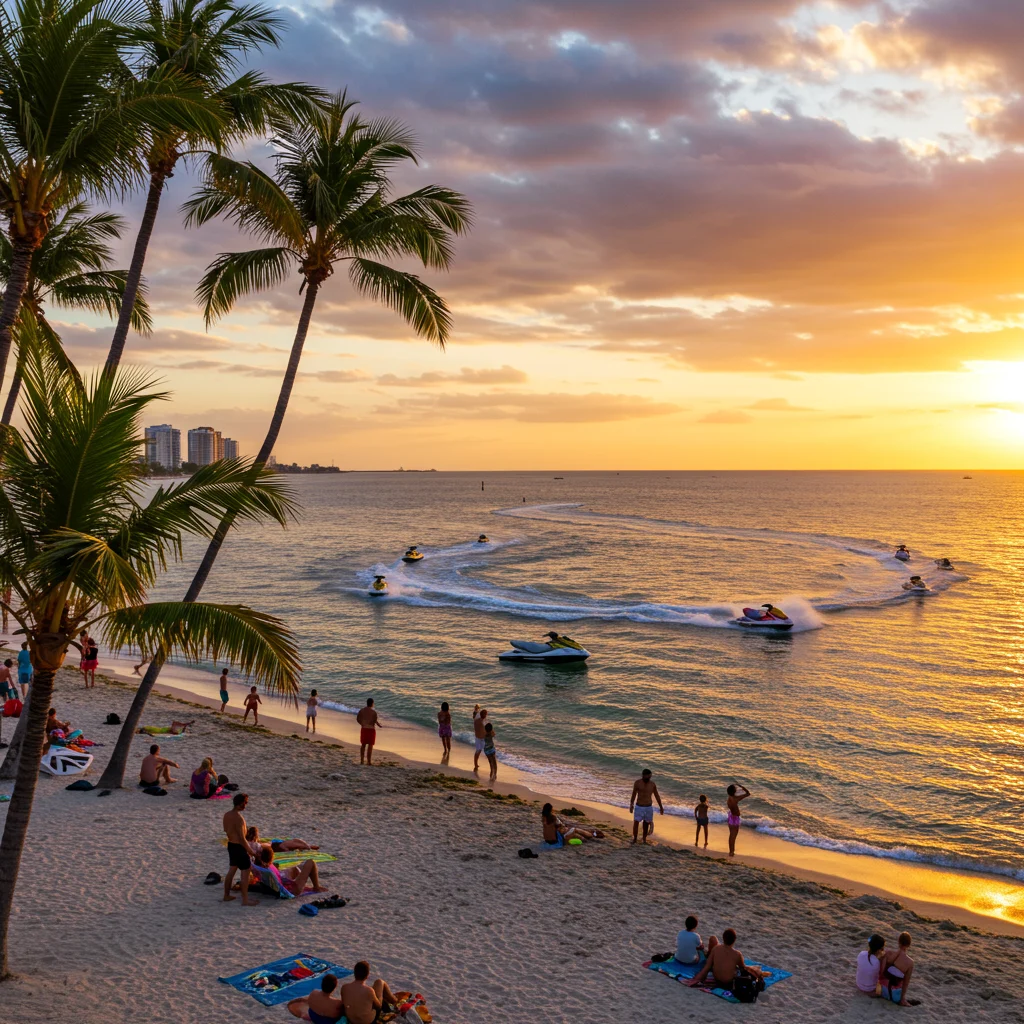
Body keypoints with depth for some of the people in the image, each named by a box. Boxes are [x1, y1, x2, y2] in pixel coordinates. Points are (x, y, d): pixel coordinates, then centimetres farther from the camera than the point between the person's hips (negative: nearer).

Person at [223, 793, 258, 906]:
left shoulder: (227, 815, 3)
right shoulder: (239, 818, -24)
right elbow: (242, 837, -22)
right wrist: (249, 851, -14)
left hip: (230, 845, 9)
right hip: (239, 847, -9)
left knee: (232, 870, 21)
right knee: (245, 872, 0)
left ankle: (226, 895, 31)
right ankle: (245, 900, 4)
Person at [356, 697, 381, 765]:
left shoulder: (361, 710, -1)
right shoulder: (374, 711, -14)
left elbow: (358, 719, 2)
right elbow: (376, 721, -17)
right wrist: (380, 726, 4)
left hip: (363, 729, 4)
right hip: (371, 730, -4)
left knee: (363, 745, 15)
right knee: (370, 746, 4)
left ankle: (361, 760, 15)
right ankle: (369, 761, 4)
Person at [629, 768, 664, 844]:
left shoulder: (652, 784, -3)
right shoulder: (637, 783, -9)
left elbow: (657, 795, 7)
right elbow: (634, 794, 3)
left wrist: (661, 807, 12)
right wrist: (631, 805, 10)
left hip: (649, 807, 2)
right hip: (639, 807, -2)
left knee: (646, 823, 9)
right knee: (636, 823, -9)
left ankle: (644, 839, 26)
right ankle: (634, 839, 6)